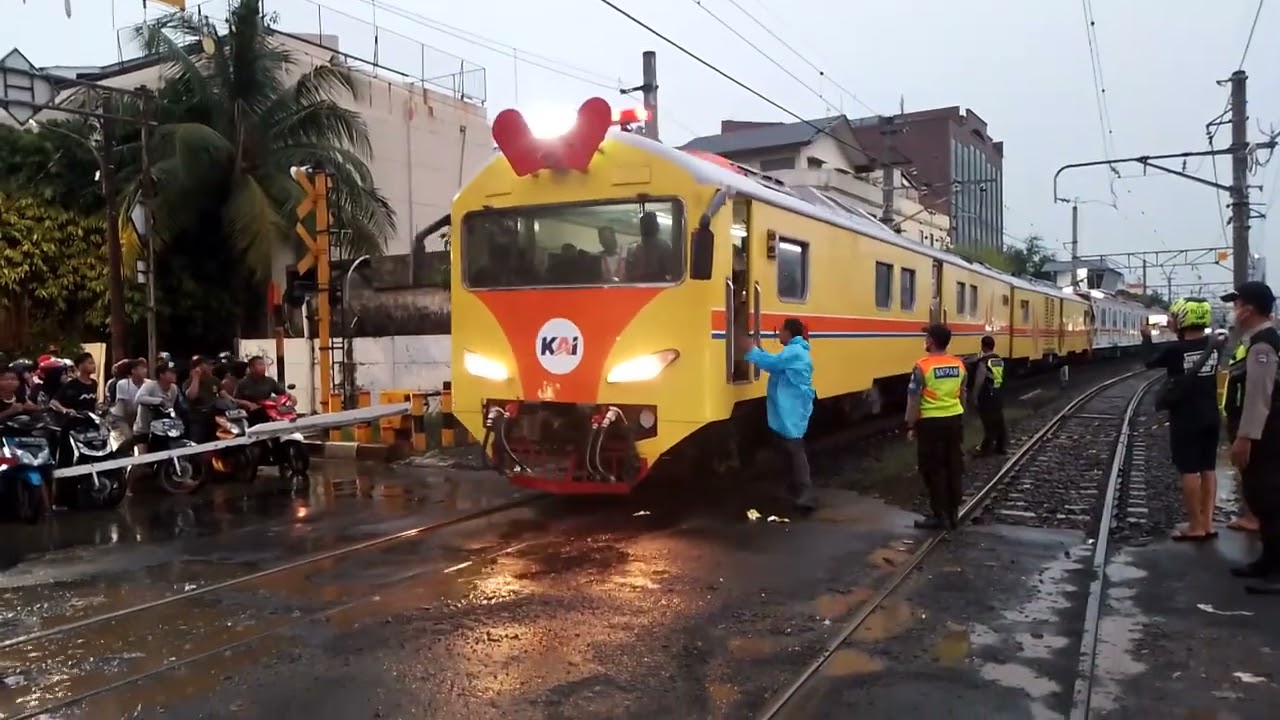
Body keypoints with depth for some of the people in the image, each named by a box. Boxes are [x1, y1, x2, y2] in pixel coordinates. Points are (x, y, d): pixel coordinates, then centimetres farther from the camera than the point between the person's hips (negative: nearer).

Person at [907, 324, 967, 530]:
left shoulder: (922, 366, -14)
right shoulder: (959, 364, 5)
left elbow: (914, 399, -13)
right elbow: (962, 394, 14)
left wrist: (911, 425, -6)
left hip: (931, 422, -6)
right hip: (955, 420, 6)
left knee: (934, 470, 3)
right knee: (954, 468, 11)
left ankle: (939, 516, 6)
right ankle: (953, 514, 19)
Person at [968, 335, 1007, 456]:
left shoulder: (983, 362, -17)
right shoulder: (1000, 360, 6)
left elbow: (978, 382, -16)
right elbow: (1001, 378, 15)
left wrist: (973, 398, -9)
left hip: (987, 397, -7)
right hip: (999, 395, 7)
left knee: (988, 423, -1)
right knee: (999, 421, 13)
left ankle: (986, 448, 7)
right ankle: (1000, 447, 22)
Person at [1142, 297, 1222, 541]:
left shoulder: (1175, 350, -17)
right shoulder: (1214, 345, -1)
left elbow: (1150, 361, 0)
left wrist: (1147, 338, 15)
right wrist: (1180, 334, 17)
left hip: (1185, 420, -6)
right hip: (1210, 418, 6)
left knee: (1189, 471, 0)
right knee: (1208, 469, 11)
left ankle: (1195, 527, 3)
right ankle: (1208, 523, 14)